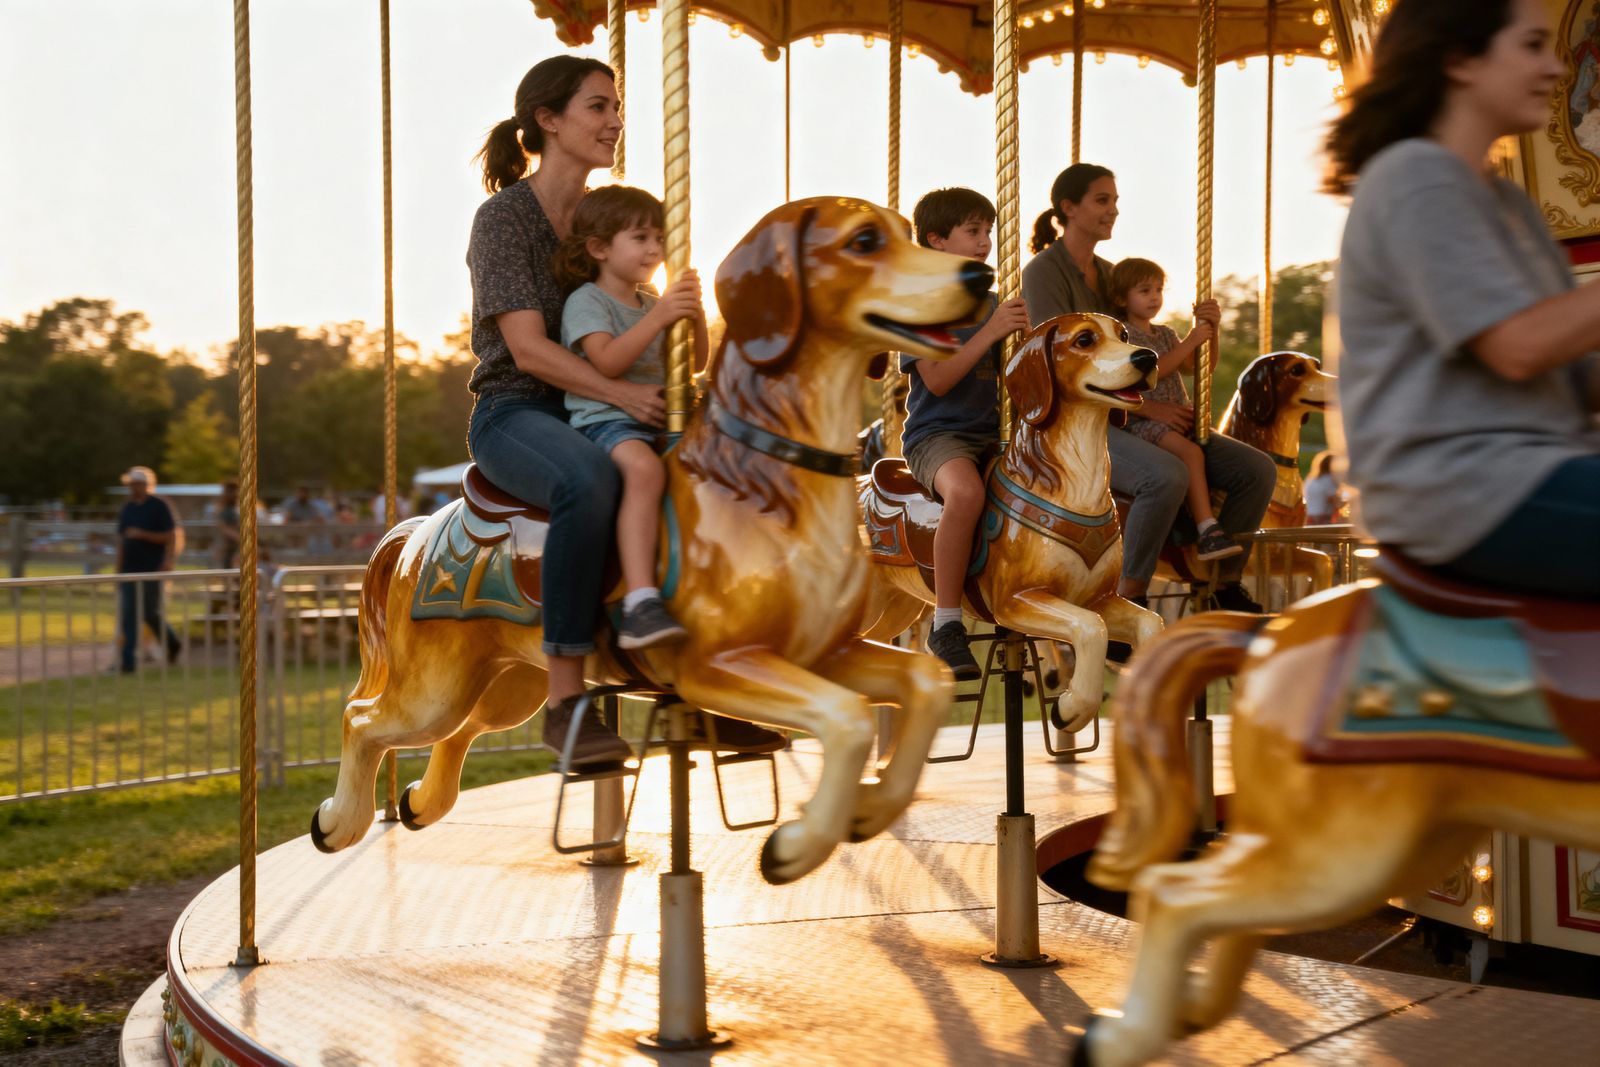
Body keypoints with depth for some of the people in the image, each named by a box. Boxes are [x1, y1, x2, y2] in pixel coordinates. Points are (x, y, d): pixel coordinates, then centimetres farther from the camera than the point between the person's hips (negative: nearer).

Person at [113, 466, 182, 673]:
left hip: (151, 570, -5)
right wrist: (118, 571, 13)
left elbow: (170, 537, -9)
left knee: (150, 613, -7)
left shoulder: (160, 507, -4)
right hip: (129, 570, 6)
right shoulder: (126, 509, 13)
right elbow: (121, 541, 16)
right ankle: (129, 660, 9)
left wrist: (142, 534, -20)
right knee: (128, 615, 3)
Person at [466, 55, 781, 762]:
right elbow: (528, 348, -17)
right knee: (590, 480, -39)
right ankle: (565, 697, -35)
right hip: (514, 416, -7)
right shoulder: (503, 218, -7)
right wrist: (619, 392, -30)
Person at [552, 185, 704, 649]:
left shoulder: (651, 301, 22)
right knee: (644, 467, -38)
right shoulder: (586, 301, -1)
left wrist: (695, 312, 0)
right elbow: (608, 361, -18)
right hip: (604, 419, -8)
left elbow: (695, 362, 17)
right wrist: (659, 315, -23)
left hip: (658, 422, 8)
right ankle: (641, 603, -48)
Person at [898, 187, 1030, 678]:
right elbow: (937, 379, -15)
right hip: (936, 434, -7)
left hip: (990, 434, 7)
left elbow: (1005, 377, 17)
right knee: (966, 491, -38)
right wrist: (991, 330, -20)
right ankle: (945, 624, -28)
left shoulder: (991, 302, 15)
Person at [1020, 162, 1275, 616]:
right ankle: (1129, 602, -26)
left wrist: (1205, 330, 0)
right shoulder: (1043, 272, -6)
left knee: (1257, 469, -6)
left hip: (1128, 419, 8)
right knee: (1168, 477, -38)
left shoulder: (1110, 273, 18)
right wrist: (1149, 407, -20)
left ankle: (1225, 584, 2)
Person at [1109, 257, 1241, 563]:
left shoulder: (1165, 334, 21)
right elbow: (1152, 370, -17)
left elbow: (1204, 366, 14)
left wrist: (1210, 329, 0)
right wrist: (1190, 342, -18)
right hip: (1143, 420, -9)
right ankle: (1207, 532, -36)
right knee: (1191, 452, -31)